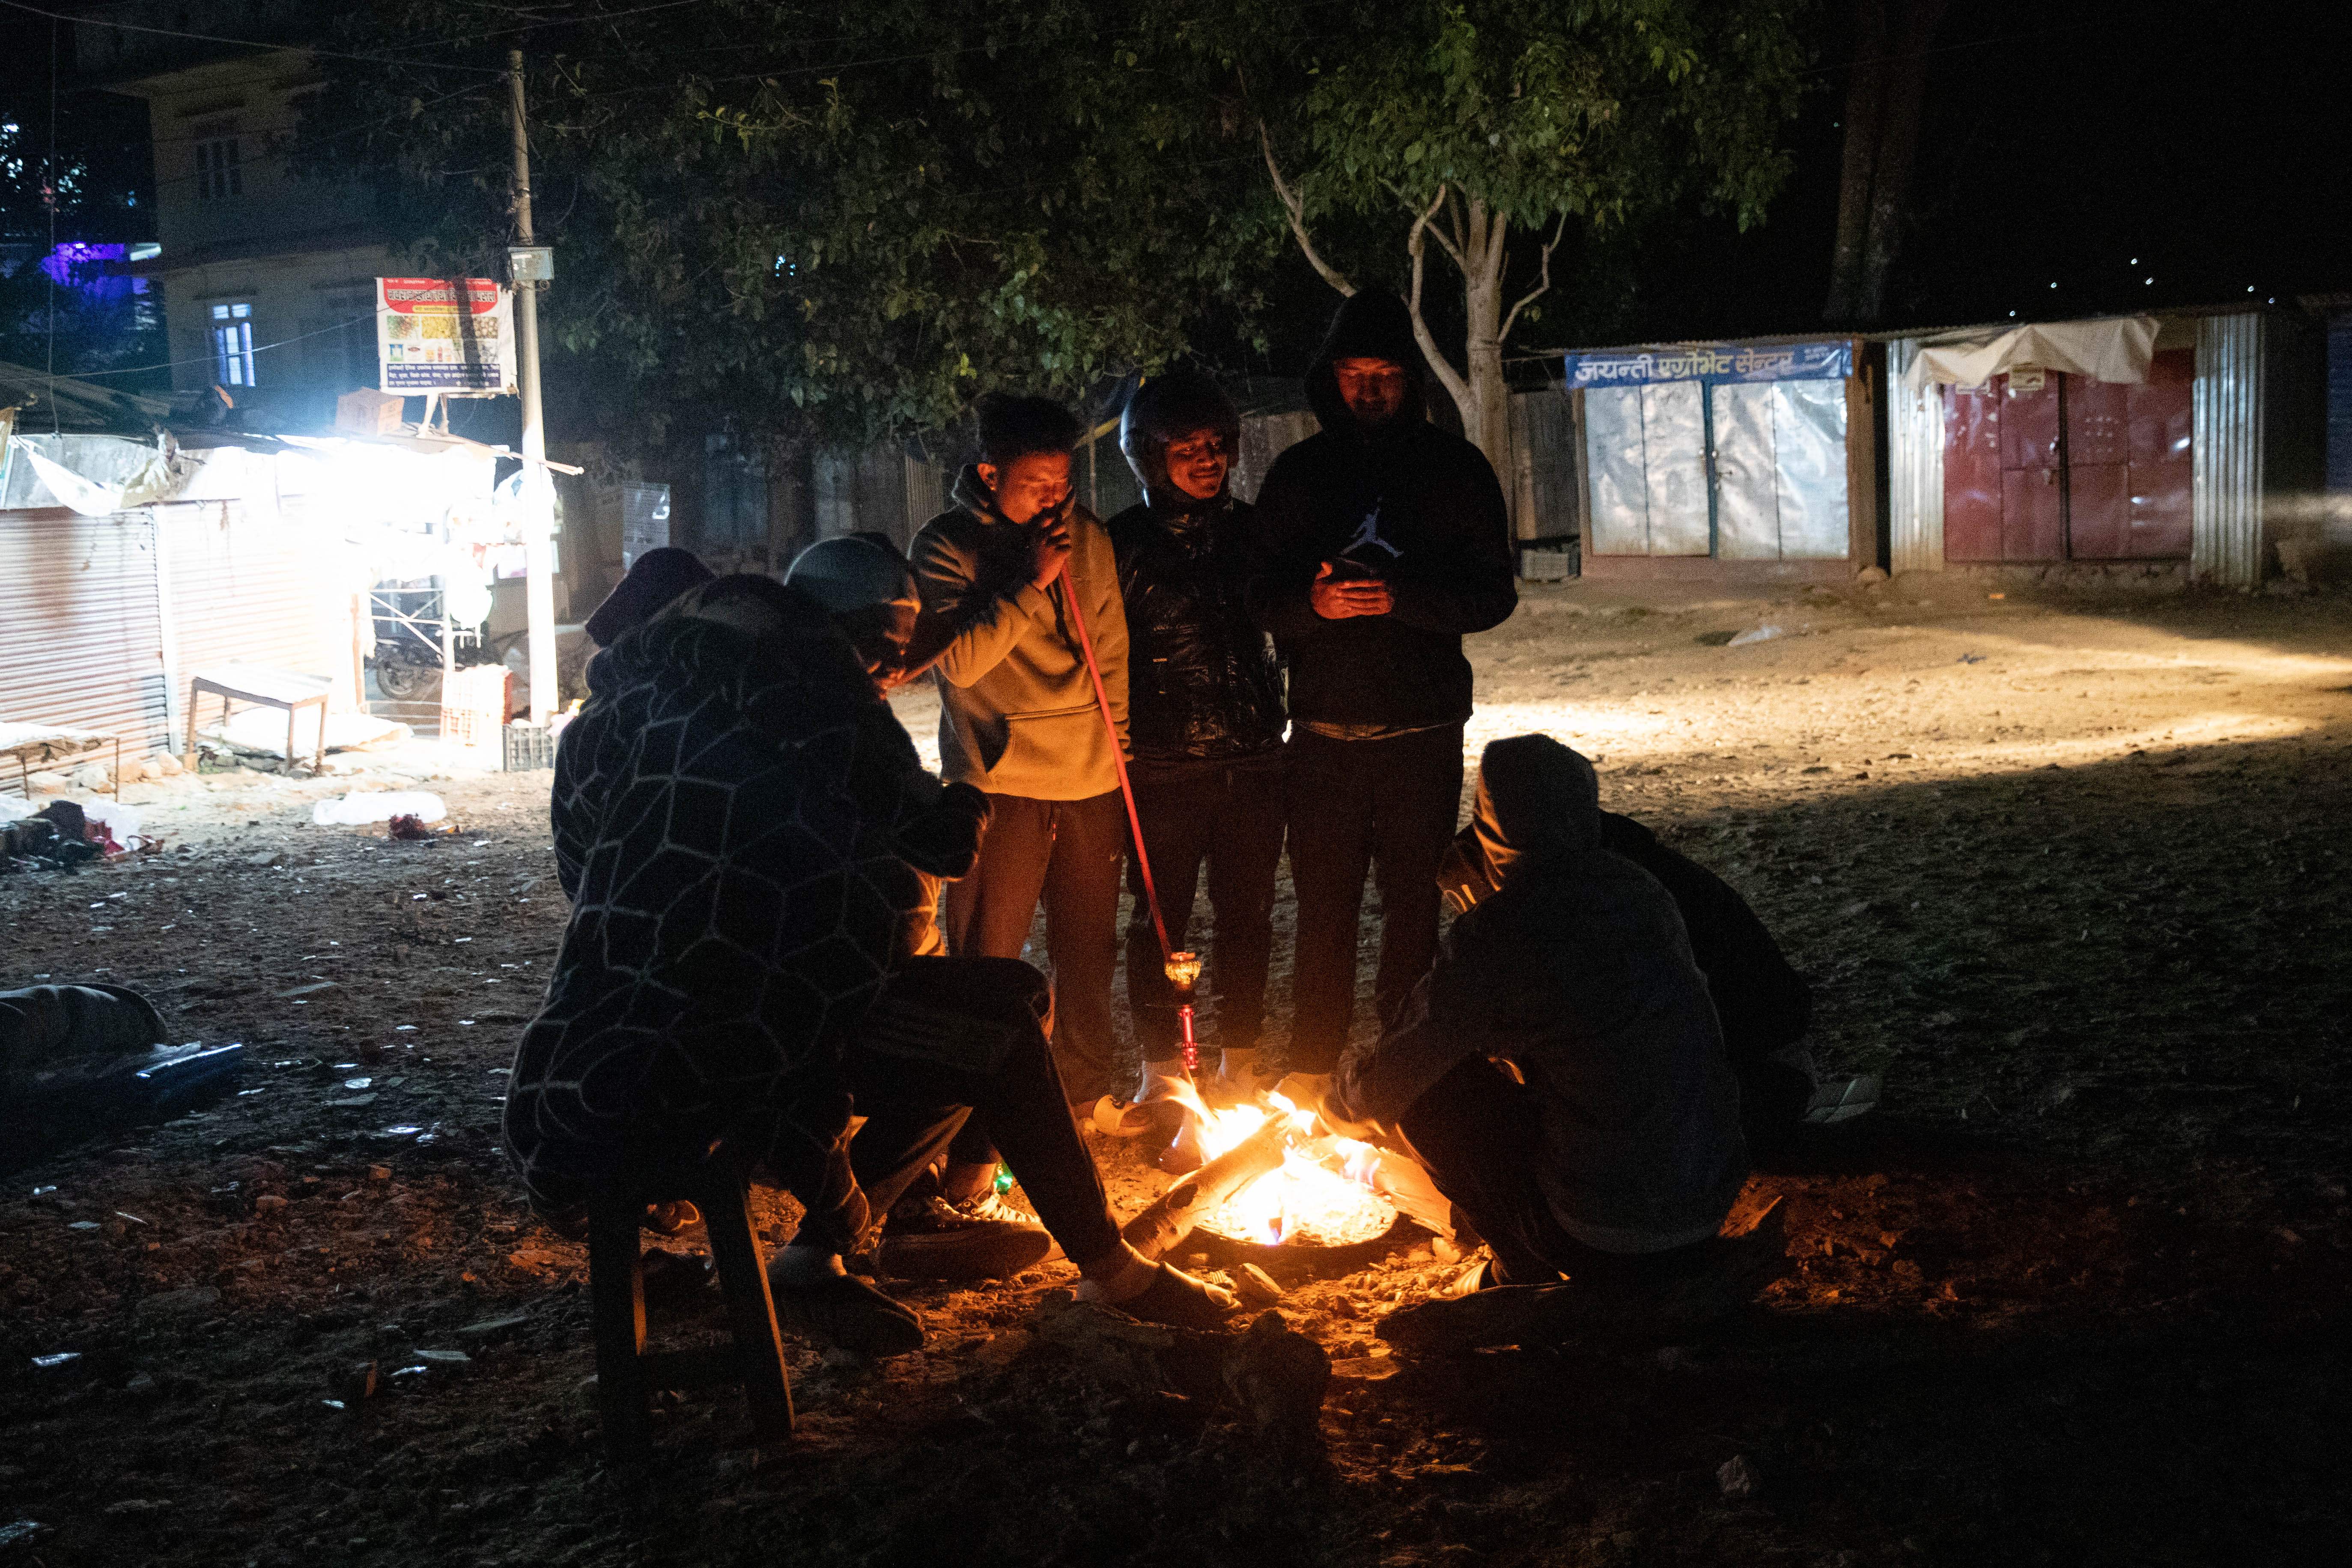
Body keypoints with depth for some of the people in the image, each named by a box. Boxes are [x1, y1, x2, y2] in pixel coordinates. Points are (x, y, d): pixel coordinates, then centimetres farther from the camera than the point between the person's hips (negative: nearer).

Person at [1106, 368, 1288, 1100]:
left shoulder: (1248, 529, 9)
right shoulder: (1125, 541, -4)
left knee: (1248, 914, 10)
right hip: (1166, 767, -4)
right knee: (1161, 918, 4)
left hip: (1253, 759, 4)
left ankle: (1239, 1059, 24)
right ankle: (1161, 1068, 17)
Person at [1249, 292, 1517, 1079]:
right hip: (1323, 734, 1)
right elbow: (1260, 595, 6)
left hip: (1423, 734, -1)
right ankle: (1309, 1079, 14)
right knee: (1323, 916, 4)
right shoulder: (1298, 473, 8)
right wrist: (1313, 603, -17)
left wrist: (1403, 598, -19)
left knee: (1414, 912, 4)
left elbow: (1493, 594, -1)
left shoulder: (1454, 468, 3)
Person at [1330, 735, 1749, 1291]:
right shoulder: (1641, 891, 4)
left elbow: (1386, 1089, -5)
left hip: (1603, 1238, -7)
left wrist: (1345, 1091, 18)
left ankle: (1526, 1275, 10)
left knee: (1428, 1097, 5)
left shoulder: (1494, 938, -16)